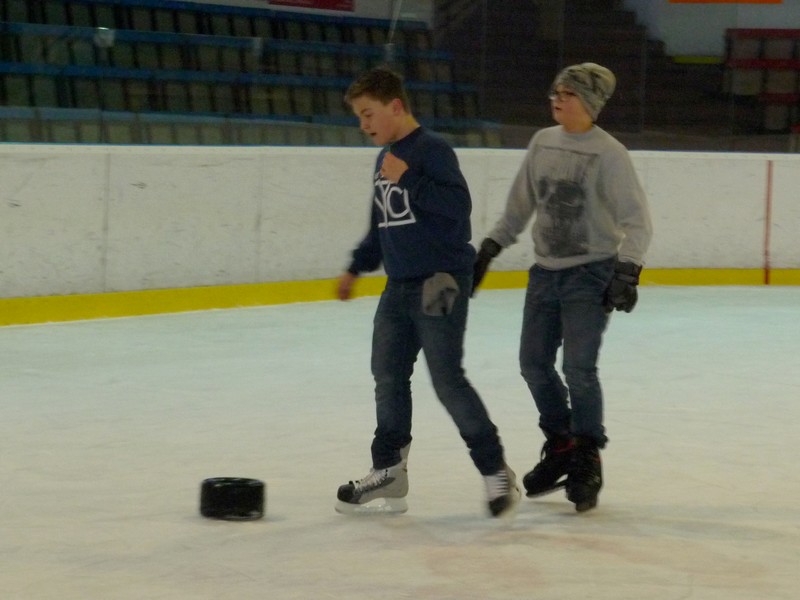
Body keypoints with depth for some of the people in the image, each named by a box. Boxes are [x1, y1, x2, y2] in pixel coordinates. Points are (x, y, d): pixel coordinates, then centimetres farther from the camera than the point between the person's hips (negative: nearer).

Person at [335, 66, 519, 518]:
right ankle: (389, 473, 17)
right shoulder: (386, 157, 16)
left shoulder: (433, 151, -12)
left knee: (447, 379, -10)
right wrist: (357, 268, 25)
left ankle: (497, 471, -2)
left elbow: (458, 204, -24)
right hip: (399, 287, 9)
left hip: (440, 283, -9)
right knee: (389, 377, 9)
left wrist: (408, 179, -25)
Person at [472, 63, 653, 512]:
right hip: (546, 272, 7)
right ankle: (560, 448, 27)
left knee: (579, 368, -12)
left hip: (591, 274, -7)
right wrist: (489, 249, 12)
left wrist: (627, 271, -26)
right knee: (535, 364, 8)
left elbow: (636, 220, -15)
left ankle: (587, 462, 1)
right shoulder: (543, 143, 5)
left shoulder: (609, 154, -13)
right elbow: (520, 205, 15)